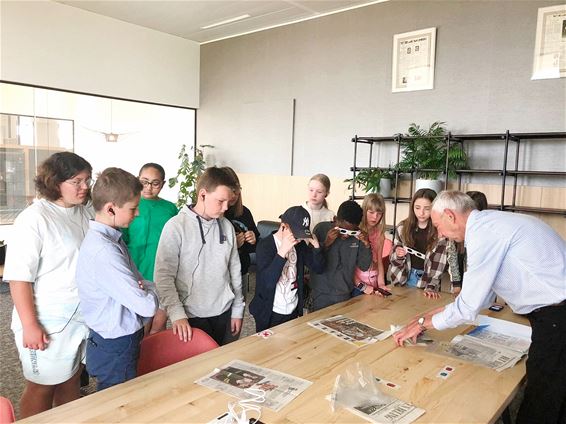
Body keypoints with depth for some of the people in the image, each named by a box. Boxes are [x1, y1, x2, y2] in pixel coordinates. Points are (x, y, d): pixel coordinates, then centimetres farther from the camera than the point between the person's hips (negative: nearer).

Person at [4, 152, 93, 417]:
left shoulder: (85, 212, 3)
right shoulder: (34, 219, -16)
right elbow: (19, 277, -16)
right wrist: (30, 325, -17)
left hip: (83, 316, 6)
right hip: (48, 323, -6)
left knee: (71, 380, 19)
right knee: (42, 388, 10)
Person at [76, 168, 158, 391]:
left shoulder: (113, 238, 1)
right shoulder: (103, 251, -30)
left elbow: (135, 280, 13)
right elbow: (146, 306, -30)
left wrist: (146, 287, -8)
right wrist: (153, 292, -8)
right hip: (115, 350, -9)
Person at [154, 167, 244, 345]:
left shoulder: (227, 226, 2)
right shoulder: (176, 226, -12)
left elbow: (234, 270, 8)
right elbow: (164, 276, -14)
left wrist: (237, 309, 10)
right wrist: (177, 314, -22)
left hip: (223, 312, 5)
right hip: (191, 317, -4)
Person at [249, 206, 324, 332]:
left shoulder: (300, 244, 1)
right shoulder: (265, 245, -16)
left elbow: (318, 268, 1)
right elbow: (268, 281, -25)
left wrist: (316, 245, -15)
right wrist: (283, 251, -34)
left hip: (294, 310, 5)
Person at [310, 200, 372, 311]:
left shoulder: (357, 235, -5)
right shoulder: (321, 229, -12)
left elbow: (364, 267, 1)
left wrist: (366, 245, -14)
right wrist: (326, 244, -24)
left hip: (345, 295, 2)